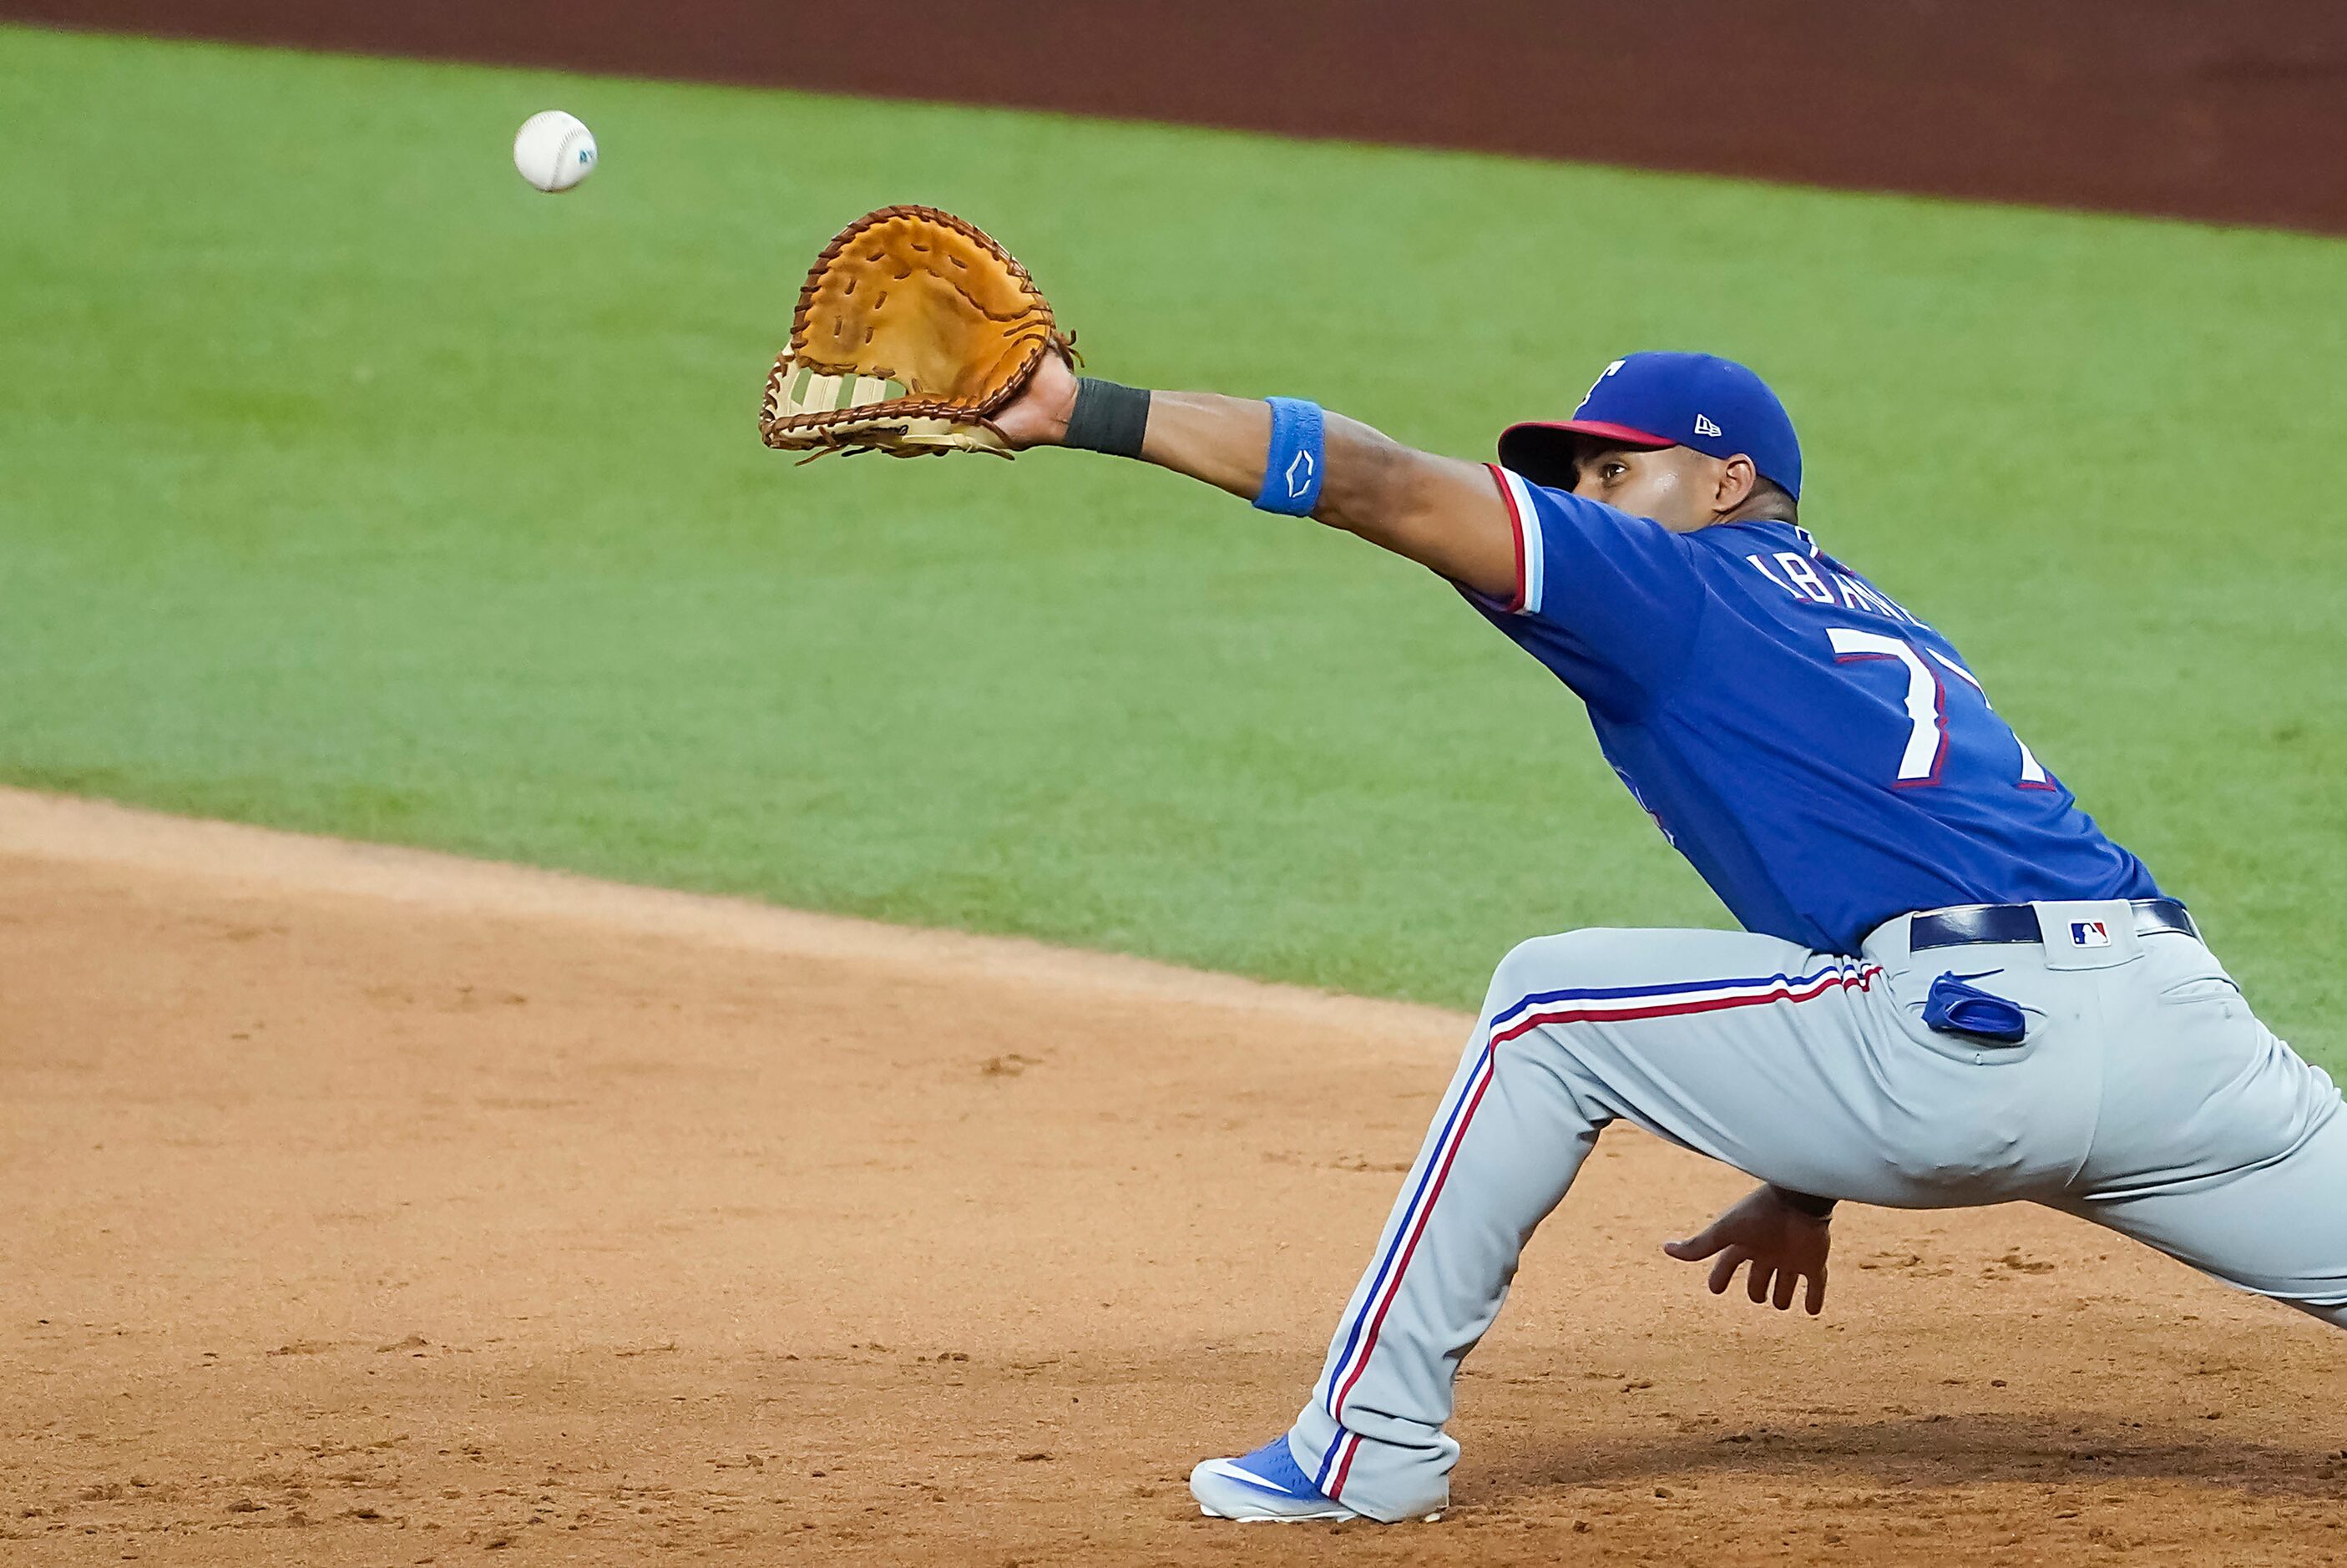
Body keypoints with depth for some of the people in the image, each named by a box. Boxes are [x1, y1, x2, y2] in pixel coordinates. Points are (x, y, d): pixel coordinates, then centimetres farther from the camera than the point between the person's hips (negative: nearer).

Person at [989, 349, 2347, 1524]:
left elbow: (1389, 489, 2)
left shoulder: (1686, 585, 10)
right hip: (2182, 1020, 7)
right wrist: (1810, 1180, 38)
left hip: (1976, 1039, -7)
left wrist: (1088, 412, 0)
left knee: (1554, 1007, 9)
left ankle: (1374, 1447, 10)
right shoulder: (1884, 633, 32)